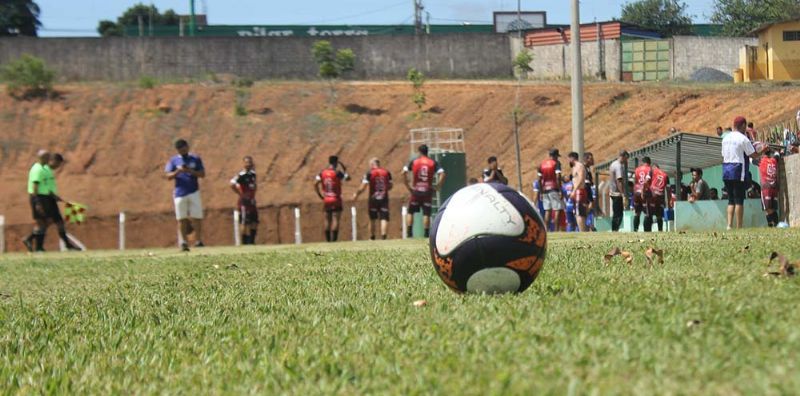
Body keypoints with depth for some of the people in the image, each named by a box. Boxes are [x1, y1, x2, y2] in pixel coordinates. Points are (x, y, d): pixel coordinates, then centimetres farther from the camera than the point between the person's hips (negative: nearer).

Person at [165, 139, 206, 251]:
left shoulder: (196, 159, 6)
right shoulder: (173, 161, 7)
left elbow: (202, 174, 3)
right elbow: (168, 176, 1)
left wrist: (191, 171, -14)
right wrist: (177, 171, -17)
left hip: (193, 192, 0)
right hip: (179, 193, 0)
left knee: (197, 217, -4)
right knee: (182, 218, -1)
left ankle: (198, 240, 1)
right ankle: (184, 242, 3)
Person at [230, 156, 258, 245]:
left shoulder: (253, 174, 11)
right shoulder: (242, 175, -14)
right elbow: (232, 184, -27)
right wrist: (240, 194, -19)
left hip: (252, 201, 8)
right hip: (244, 202, -8)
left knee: (254, 223, 8)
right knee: (245, 224, -5)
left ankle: (251, 241, 15)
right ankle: (245, 243, 1)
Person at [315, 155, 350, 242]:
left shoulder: (322, 173, 6)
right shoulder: (337, 173, -9)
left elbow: (315, 184, 1)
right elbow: (348, 178, 0)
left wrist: (320, 196, 8)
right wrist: (344, 169, 10)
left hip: (326, 200, 5)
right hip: (336, 199, -5)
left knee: (327, 220, 10)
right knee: (335, 220, -5)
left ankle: (328, 240, 11)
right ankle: (334, 239, -13)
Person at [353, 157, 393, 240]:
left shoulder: (369, 173, -5)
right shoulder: (387, 173, 4)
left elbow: (363, 187, -5)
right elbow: (390, 186, 14)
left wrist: (356, 194, 12)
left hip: (373, 199, -1)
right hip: (384, 199, 1)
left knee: (372, 219, 13)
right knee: (384, 219, -4)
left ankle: (372, 237, 19)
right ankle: (383, 235, -21)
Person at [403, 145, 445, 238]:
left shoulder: (414, 162, 1)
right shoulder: (433, 163, 2)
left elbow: (404, 172, -8)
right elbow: (442, 174, -9)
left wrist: (408, 185, -2)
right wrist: (437, 186, -3)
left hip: (416, 191, 0)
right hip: (427, 191, 0)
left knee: (410, 212, 10)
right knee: (426, 213, 3)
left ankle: (409, 233, 3)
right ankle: (426, 234, 1)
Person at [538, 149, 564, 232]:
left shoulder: (542, 164, 12)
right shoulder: (556, 163, -5)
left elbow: (539, 179, 11)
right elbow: (558, 177, -14)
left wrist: (541, 192, 17)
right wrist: (560, 191, -14)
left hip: (545, 190, 6)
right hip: (554, 189, -6)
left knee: (547, 211, 9)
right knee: (557, 210, -4)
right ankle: (556, 230, -10)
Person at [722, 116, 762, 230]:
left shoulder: (726, 138, 13)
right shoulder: (743, 139, -10)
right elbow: (754, 155, -9)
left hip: (726, 172, 7)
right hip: (738, 172, -7)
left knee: (731, 200, 11)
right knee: (739, 200, -4)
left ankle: (729, 225, 1)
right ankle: (739, 227, -5)